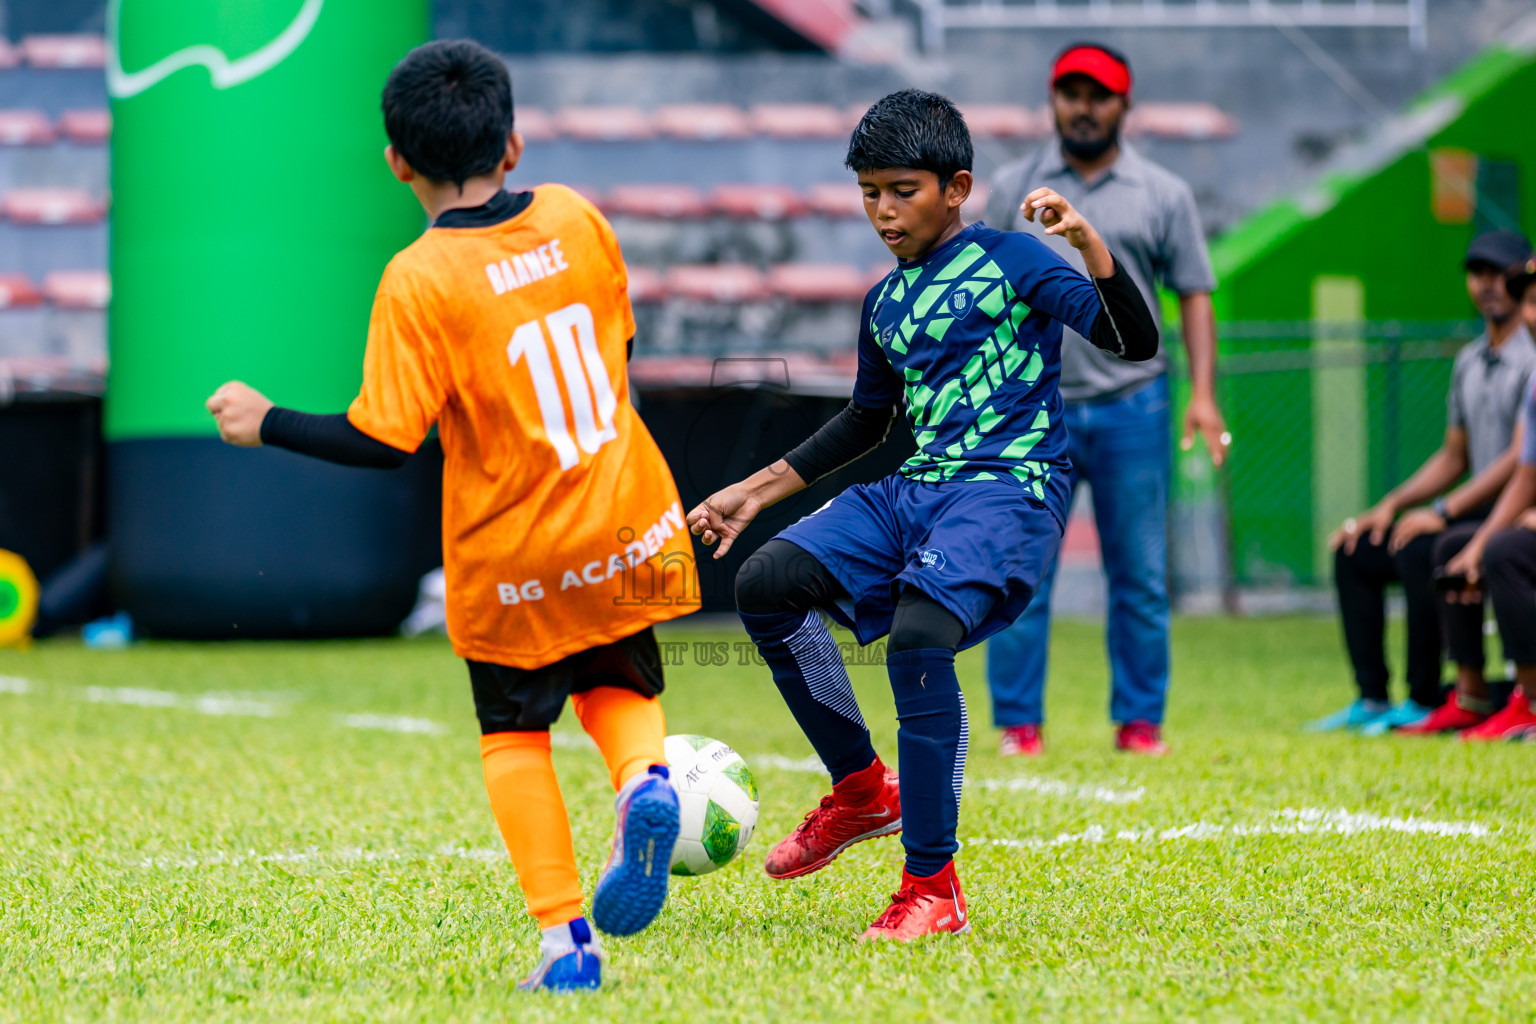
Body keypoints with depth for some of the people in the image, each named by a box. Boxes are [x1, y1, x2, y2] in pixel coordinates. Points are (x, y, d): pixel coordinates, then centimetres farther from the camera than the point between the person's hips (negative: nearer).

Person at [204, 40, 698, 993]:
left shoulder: (420, 281, -18)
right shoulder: (575, 218, -2)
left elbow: (385, 439, -19)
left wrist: (267, 423, -6)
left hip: (512, 560, -4)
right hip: (626, 523, 4)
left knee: (514, 734, 14)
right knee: (617, 683, 24)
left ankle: (565, 938, 3)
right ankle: (645, 777, -10)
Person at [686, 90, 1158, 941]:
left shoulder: (1011, 261, -1)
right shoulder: (885, 304, 18)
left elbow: (1135, 343, -9)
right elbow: (866, 420, 33)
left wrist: (1089, 245, -24)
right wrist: (757, 490, 31)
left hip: (1010, 488, -8)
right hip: (914, 488, 8)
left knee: (918, 637, -30)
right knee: (765, 582, -9)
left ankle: (933, 889, -21)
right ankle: (863, 788, 5)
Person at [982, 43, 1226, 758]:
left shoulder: (1163, 195, 8)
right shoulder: (1014, 189, 10)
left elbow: (1193, 295, 6)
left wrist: (1203, 394, -5)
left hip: (1131, 405, 0)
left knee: (1140, 577, 2)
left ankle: (1140, 720, 9)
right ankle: (1017, 721, 4)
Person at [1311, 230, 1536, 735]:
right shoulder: (1469, 362, 17)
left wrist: (1443, 512, -22)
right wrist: (1389, 505, 10)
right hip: (1479, 512, 9)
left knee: (1420, 551, -31)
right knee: (1355, 552, 4)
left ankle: (1425, 702, -23)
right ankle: (1372, 700, 2)